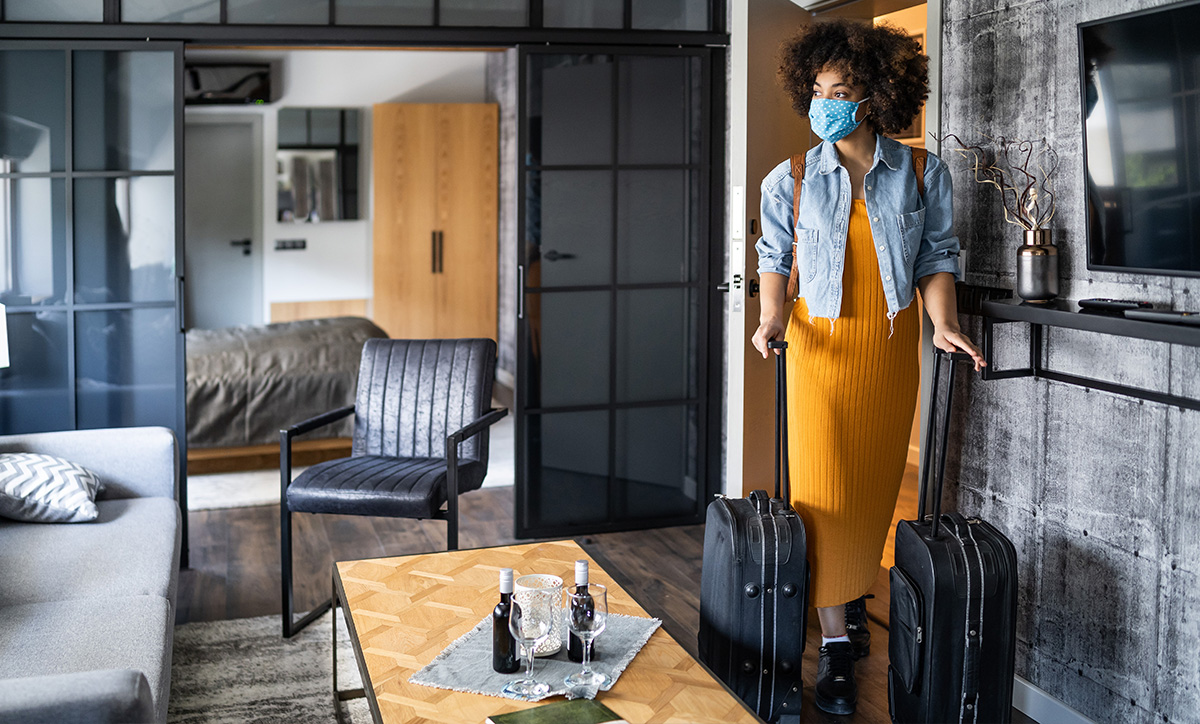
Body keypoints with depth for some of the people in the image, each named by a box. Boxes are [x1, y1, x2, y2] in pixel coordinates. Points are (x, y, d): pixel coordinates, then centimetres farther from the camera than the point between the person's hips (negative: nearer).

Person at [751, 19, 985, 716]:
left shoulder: (923, 174, 0)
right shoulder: (790, 180, 0)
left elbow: (937, 257, 3)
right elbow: (776, 255, 8)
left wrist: (944, 323, -12)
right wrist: (773, 316, -9)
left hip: (892, 344, 1)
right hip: (821, 343, -1)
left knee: (876, 480, 9)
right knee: (824, 488, -6)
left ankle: (855, 598, 32)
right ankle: (837, 647, 1)